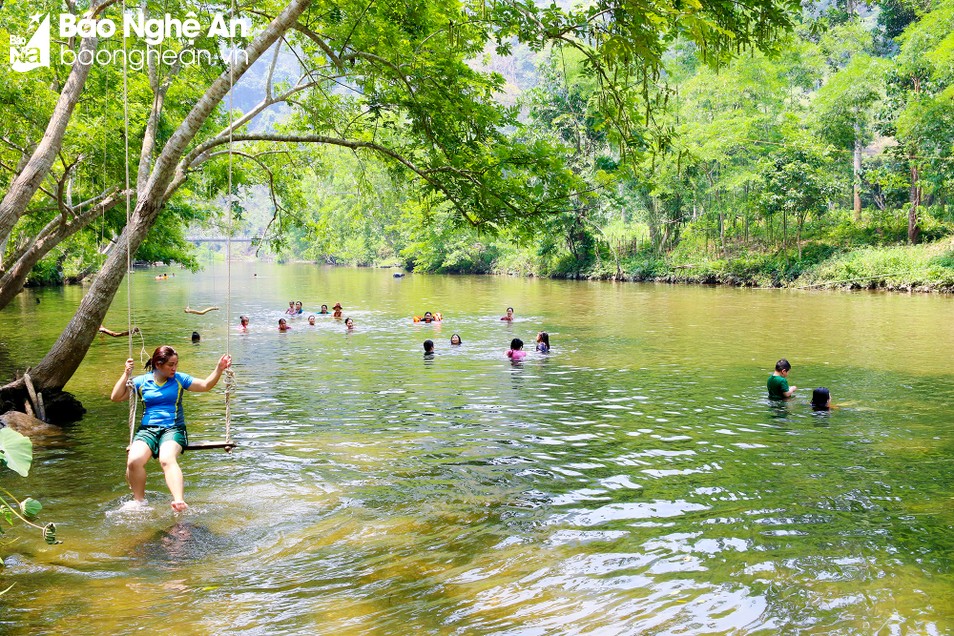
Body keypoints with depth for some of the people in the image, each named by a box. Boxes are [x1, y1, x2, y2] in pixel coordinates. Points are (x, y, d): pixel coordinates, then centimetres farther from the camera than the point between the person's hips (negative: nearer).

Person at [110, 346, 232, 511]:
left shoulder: (179, 379, 9)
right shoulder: (142, 381, 10)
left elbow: (206, 385, 9)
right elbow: (115, 397, 8)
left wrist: (219, 369, -6)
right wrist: (126, 374, -2)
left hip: (173, 429, -1)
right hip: (147, 429, 2)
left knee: (167, 459, -34)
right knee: (134, 460, -28)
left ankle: (180, 501, -48)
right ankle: (139, 501, -9)